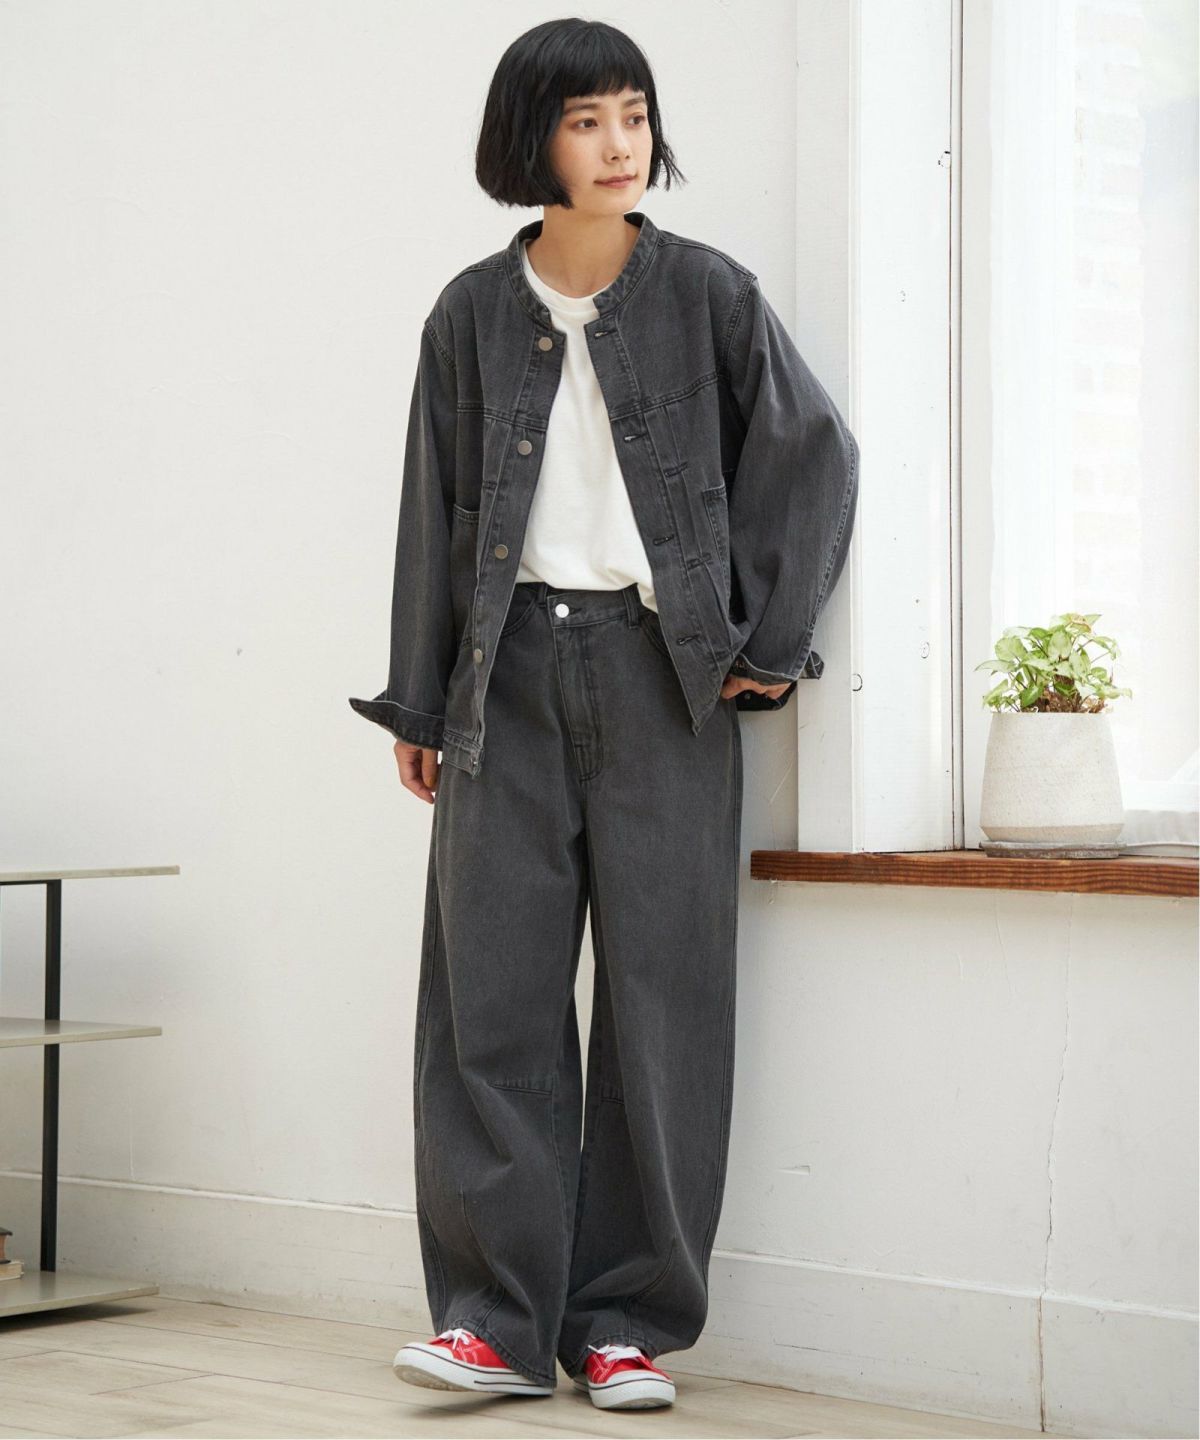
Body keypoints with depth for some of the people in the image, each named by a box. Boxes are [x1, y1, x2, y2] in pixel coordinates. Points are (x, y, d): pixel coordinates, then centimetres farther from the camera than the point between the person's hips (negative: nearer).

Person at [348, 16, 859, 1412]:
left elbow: (814, 456, 7)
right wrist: (417, 702, 10)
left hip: (661, 672, -1)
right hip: (512, 672, 2)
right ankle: (497, 1316, 2)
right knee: (491, 987, -4)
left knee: (661, 991, -1)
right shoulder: (472, 313, 7)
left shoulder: (707, 293, 2)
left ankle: (627, 1323, 6)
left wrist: (763, 638, 1)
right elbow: (436, 509, 11)